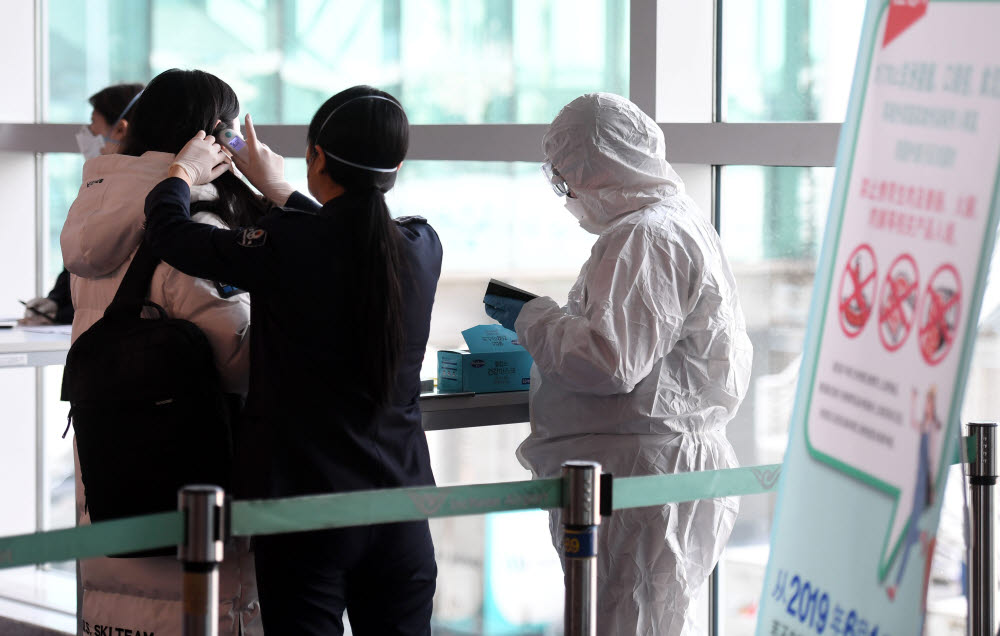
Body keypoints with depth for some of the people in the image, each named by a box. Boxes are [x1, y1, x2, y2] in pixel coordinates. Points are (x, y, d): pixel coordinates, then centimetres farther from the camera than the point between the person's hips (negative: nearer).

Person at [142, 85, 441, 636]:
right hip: (400, 500, 4)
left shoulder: (285, 246, -15)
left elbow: (169, 232, -1)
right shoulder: (423, 246, -1)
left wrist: (184, 172, 20)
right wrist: (278, 192, 35)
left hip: (304, 497, -4)